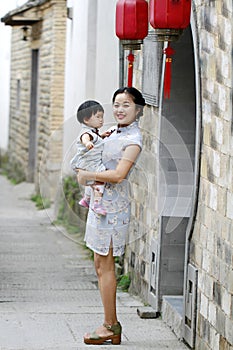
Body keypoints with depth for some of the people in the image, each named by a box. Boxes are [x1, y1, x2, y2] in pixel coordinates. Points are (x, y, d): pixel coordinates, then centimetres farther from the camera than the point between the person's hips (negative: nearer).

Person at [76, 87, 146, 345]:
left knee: (104, 265, -4)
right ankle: (112, 325, 17)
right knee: (101, 264, 11)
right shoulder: (115, 131, 12)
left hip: (113, 205, -9)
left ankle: (110, 326, 4)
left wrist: (87, 175, -13)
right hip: (101, 201, 9)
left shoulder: (132, 139, -14)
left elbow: (118, 174, -24)